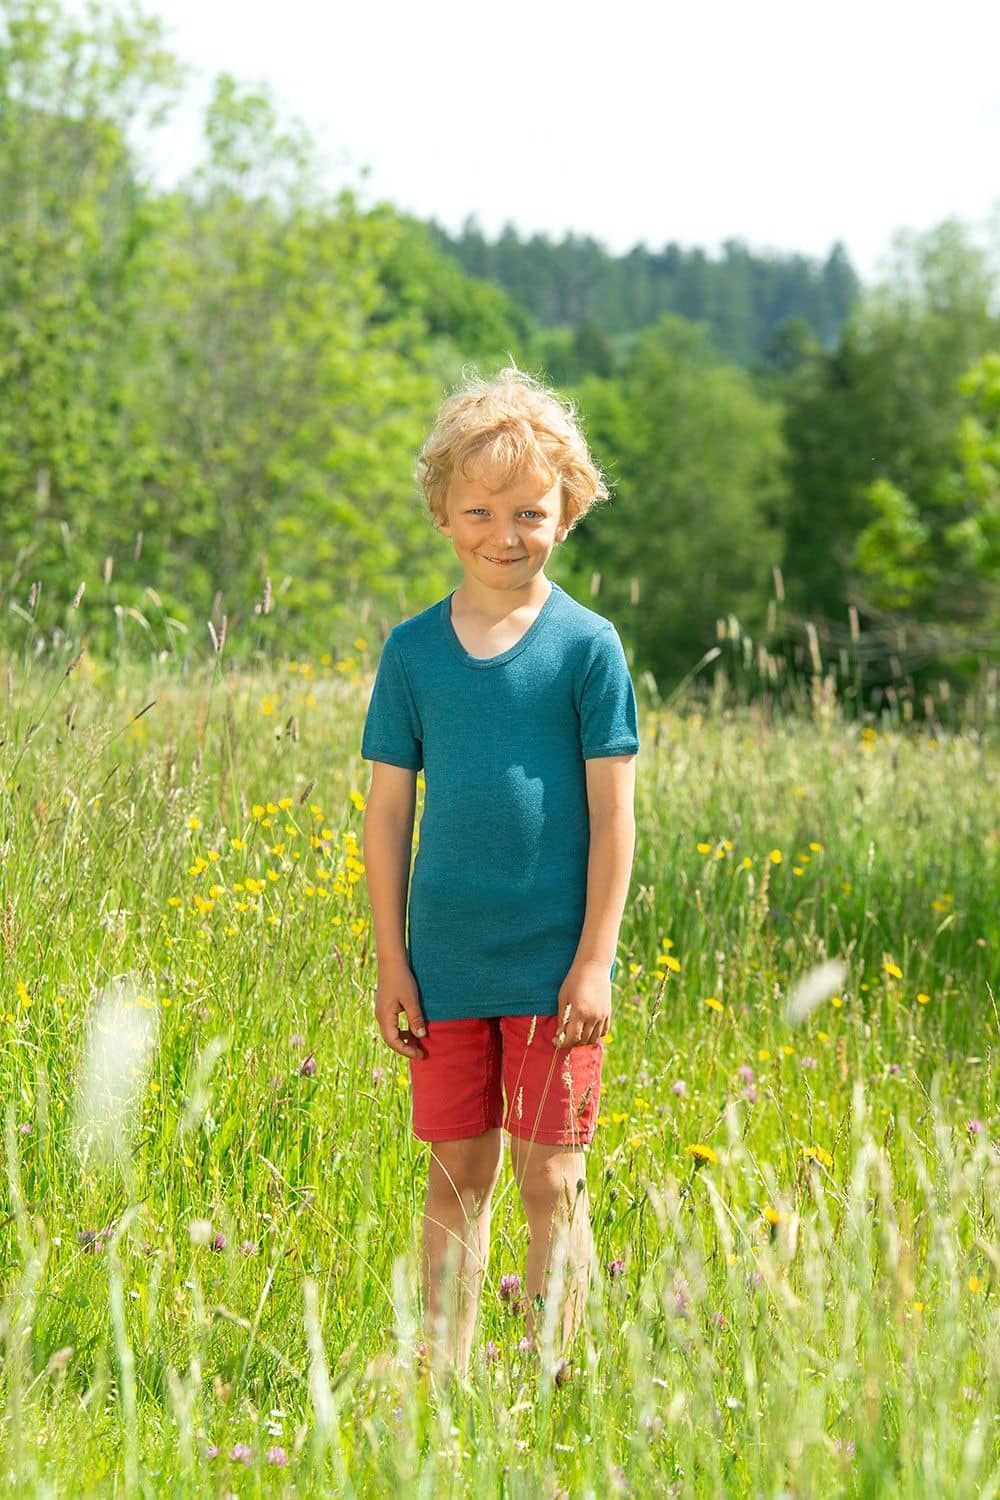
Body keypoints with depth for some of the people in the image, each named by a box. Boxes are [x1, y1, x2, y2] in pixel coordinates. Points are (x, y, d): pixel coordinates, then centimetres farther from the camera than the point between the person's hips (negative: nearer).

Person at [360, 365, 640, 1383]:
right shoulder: (412, 649, 3)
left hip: (554, 963, -2)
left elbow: (612, 812, -3)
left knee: (550, 1181, 2)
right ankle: (443, 1381, 17)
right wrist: (390, 963, 3)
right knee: (454, 1177, 9)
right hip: (446, 962, 2)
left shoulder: (587, 646, -4)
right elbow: (388, 812, 6)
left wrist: (595, 959, -7)